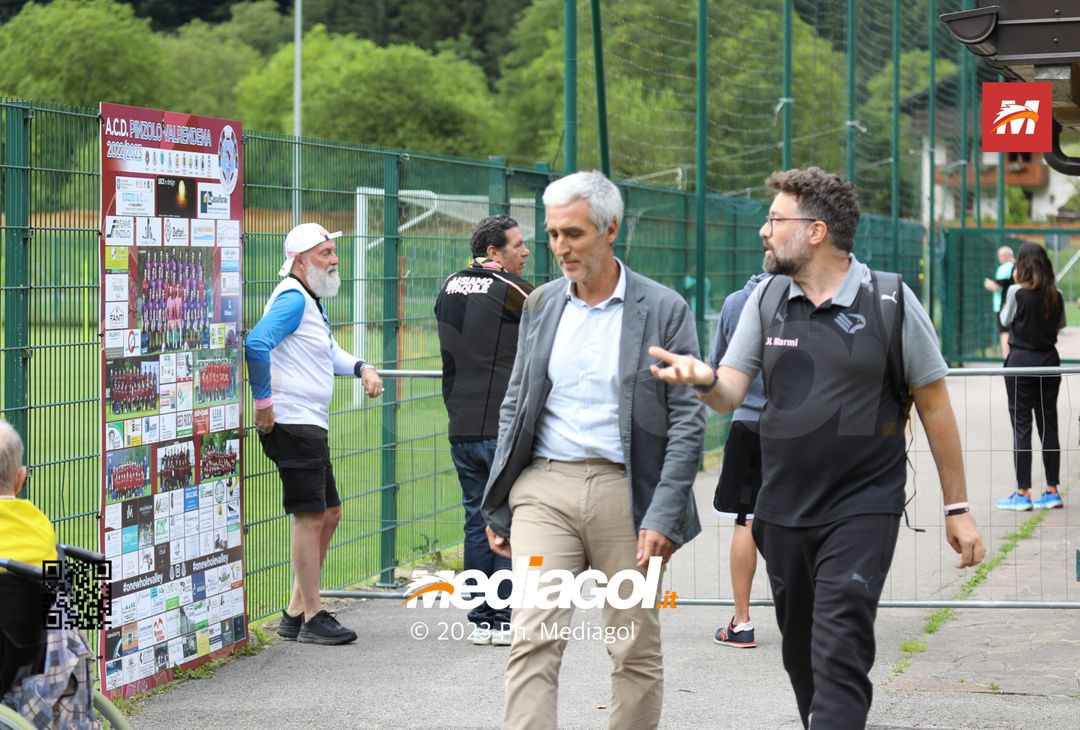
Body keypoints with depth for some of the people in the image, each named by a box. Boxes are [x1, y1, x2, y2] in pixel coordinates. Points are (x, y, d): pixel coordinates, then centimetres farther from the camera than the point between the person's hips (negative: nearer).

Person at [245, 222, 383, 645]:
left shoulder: (312, 302, 18)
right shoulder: (293, 300, -14)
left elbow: (327, 352, 33)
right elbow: (256, 345, -28)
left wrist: (360, 368, 14)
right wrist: (263, 400, -22)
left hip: (312, 425, 11)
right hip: (292, 424, -11)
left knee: (329, 515, 15)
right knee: (310, 517, -7)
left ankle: (296, 612, 21)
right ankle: (312, 618, -2)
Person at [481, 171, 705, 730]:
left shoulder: (663, 310, -2)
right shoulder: (540, 305, 10)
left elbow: (687, 421, -4)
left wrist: (664, 517, -12)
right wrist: (497, 509, 11)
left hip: (626, 492, -2)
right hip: (544, 488, 2)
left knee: (636, 649, 6)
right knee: (533, 639, -10)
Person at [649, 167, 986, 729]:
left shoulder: (889, 301, -6)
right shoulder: (767, 300, 6)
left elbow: (934, 405, 0)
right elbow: (730, 394, 3)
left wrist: (957, 508, 1)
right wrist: (705, 379, -22)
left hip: (863, 509, -5)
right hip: (783, 510, 5)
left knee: (839, 655, -15)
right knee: (802, 656, 13)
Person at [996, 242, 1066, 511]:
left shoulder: (1017, 292, -12)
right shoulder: (1056, 295, 1)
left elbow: (1005, 320, 2)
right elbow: (1061, 324, 12)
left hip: (1021, 360, -4)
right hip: (1049, 360, 4)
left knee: (1021, 426, -1)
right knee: (1048, 425, 10)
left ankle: (1022, 494, -1)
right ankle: (1052, 491, 13)